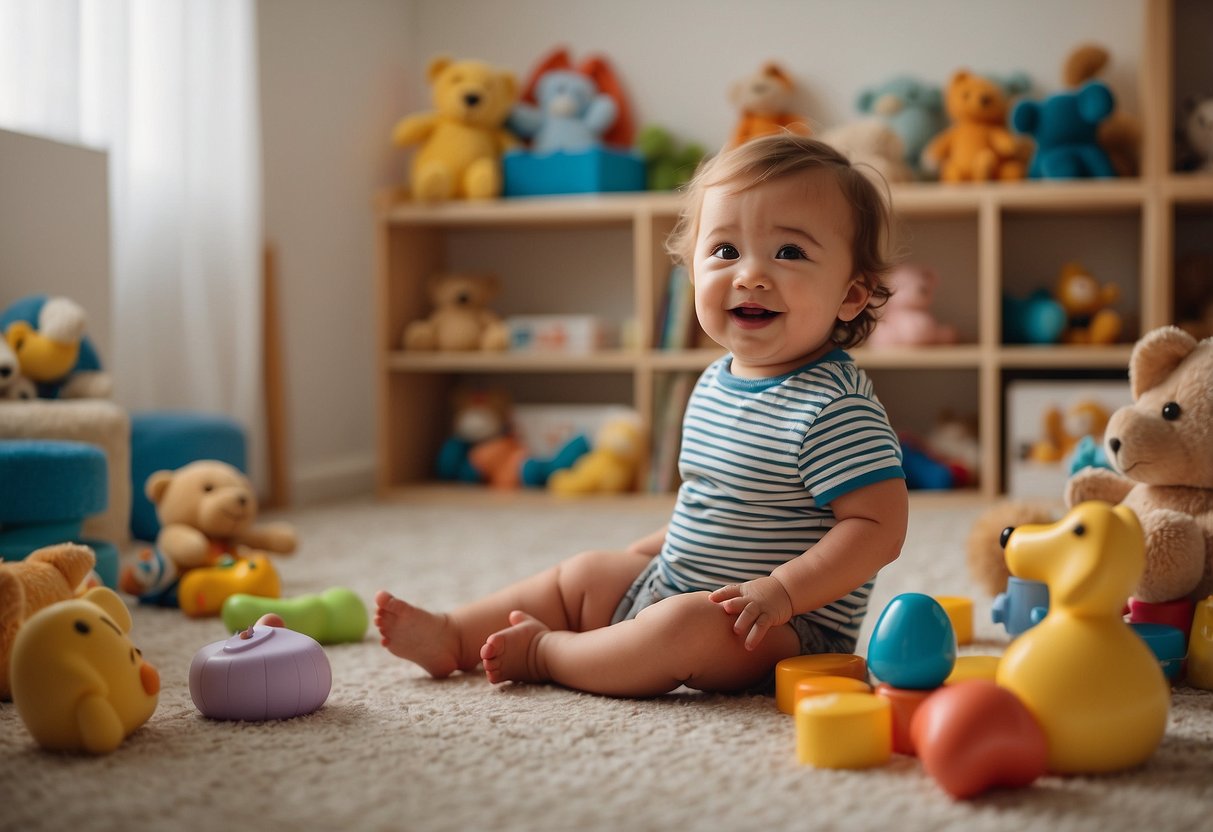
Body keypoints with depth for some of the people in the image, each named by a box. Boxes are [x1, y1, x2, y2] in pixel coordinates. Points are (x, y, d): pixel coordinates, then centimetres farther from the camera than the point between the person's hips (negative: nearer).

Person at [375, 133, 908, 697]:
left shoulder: (835, 408, -22)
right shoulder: (715, 383, 8)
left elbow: (878, 527, -25)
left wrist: (784, 590, -32)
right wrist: (650, 551, 19)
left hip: (789, 629, -9)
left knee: (688, 626, -35)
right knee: (585, 573, 18)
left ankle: (544, 653, -15)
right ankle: (451, 637, 20)